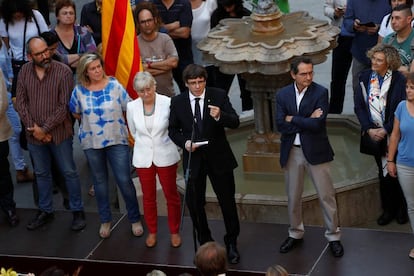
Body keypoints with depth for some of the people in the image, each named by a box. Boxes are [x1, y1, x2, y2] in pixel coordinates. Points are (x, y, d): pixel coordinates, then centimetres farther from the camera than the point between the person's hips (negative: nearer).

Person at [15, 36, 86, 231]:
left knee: (69, 173, 7)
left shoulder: (63, 72, -14)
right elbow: (20, 102, 0)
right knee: (41, 174, 17)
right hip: (34, 135, 4)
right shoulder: (24, 72, -2)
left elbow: (64, 106, -16)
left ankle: (78, 211, 20)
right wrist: (33, 128, -11)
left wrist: (44, 129, -16)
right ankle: (45, 211, 31)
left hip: (59, 133, -4)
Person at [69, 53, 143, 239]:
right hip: (91, 143, 2)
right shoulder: (80, 90, -4)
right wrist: (91, 123, 11)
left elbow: (129, 109, -1)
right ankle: (105, 220, 27)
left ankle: (135, 219, 12)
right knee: (99, 181, 13)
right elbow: (75, 113, 13)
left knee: (124, 180, -3)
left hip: (117, 140, -2)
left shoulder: (114, 86, -8)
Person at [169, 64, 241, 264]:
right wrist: (184, 142, -14)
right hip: (193, 159, 2)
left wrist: (220, 116, -32)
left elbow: (235, 122, -12)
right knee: (194, 204, 9)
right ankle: (205, 243, 27)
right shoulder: (177, 102, -2)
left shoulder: (219, 96, -7)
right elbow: (173, 130, 6)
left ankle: (231, 244, 22)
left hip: (218, 157, -1)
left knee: (227, 201, 5)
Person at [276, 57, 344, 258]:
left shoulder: (320, 92, -9)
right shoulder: (282, 95, 1)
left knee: (326, 196, 3)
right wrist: (307, 121, -16)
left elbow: (317, 124, -20)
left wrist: (292, 119, -12)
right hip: (291, 151, 3)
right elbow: (280, 125, -9)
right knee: (293, 197, 15)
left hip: (315, 150, -3)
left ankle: (333, 236, 16)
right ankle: (295, 234, 31)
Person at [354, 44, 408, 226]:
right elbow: (359, 106, 1)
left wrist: (385, 130, -16)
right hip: (374, 134, 3)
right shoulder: (365, 78, 0)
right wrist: (369, 129, -10)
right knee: (383, 173, 12)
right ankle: (388, 209, 23)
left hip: (394, 134, -3)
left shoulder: (399, 80, -13)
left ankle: (402, 209, 22)